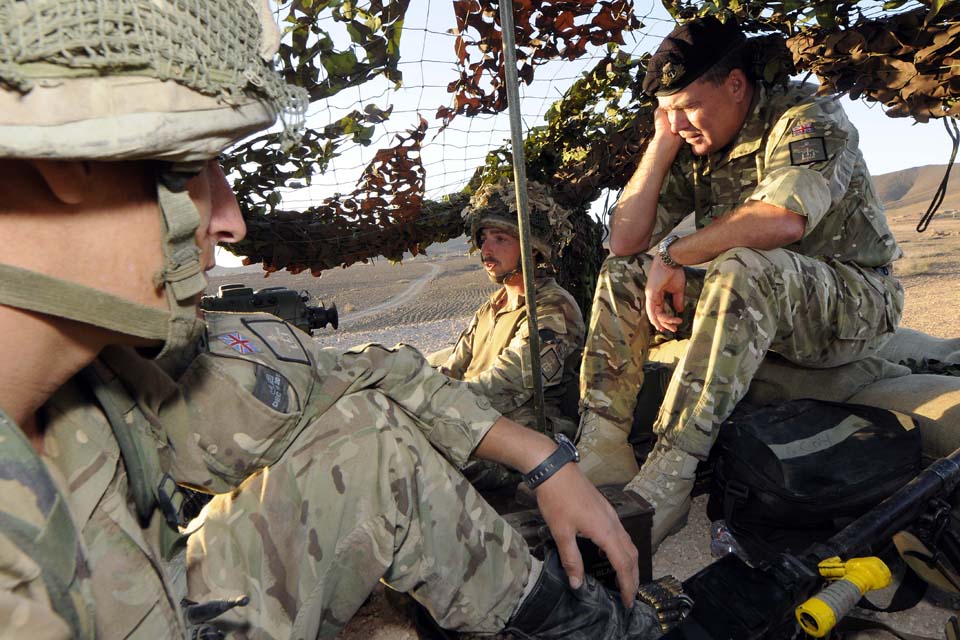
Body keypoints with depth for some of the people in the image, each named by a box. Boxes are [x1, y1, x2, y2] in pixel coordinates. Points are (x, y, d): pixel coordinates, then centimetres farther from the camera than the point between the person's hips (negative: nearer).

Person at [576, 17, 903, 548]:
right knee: (622, 277, -6)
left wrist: (673, 255, -22)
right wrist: (662, 143, -5)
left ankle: (668, 477, -37)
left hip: (855, 304, -6)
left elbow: (783, 220, -32)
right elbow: (624, 241, -2)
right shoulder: (694, 151, 6)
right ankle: (602, 453, -18)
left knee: (743, 269, -38)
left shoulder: (808, 117, -11)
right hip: (757, 305, 7)